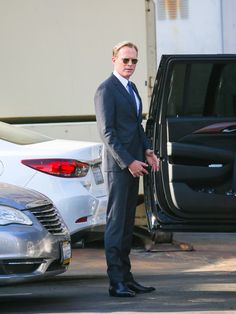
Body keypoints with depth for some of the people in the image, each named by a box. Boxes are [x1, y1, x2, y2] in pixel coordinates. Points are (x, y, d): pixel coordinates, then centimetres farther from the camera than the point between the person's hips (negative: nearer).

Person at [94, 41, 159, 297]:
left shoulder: (131, 88, 17)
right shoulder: (106, 90, -11)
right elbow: (107, 132, -16)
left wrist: (147, 151, 8)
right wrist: (128, 162, -20)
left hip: (132, 164, 9)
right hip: (117, 165, -9)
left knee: (127, 223, 11)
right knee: (116, 223, -8)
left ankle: (126, 277, 15)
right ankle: (116, 282, -8)